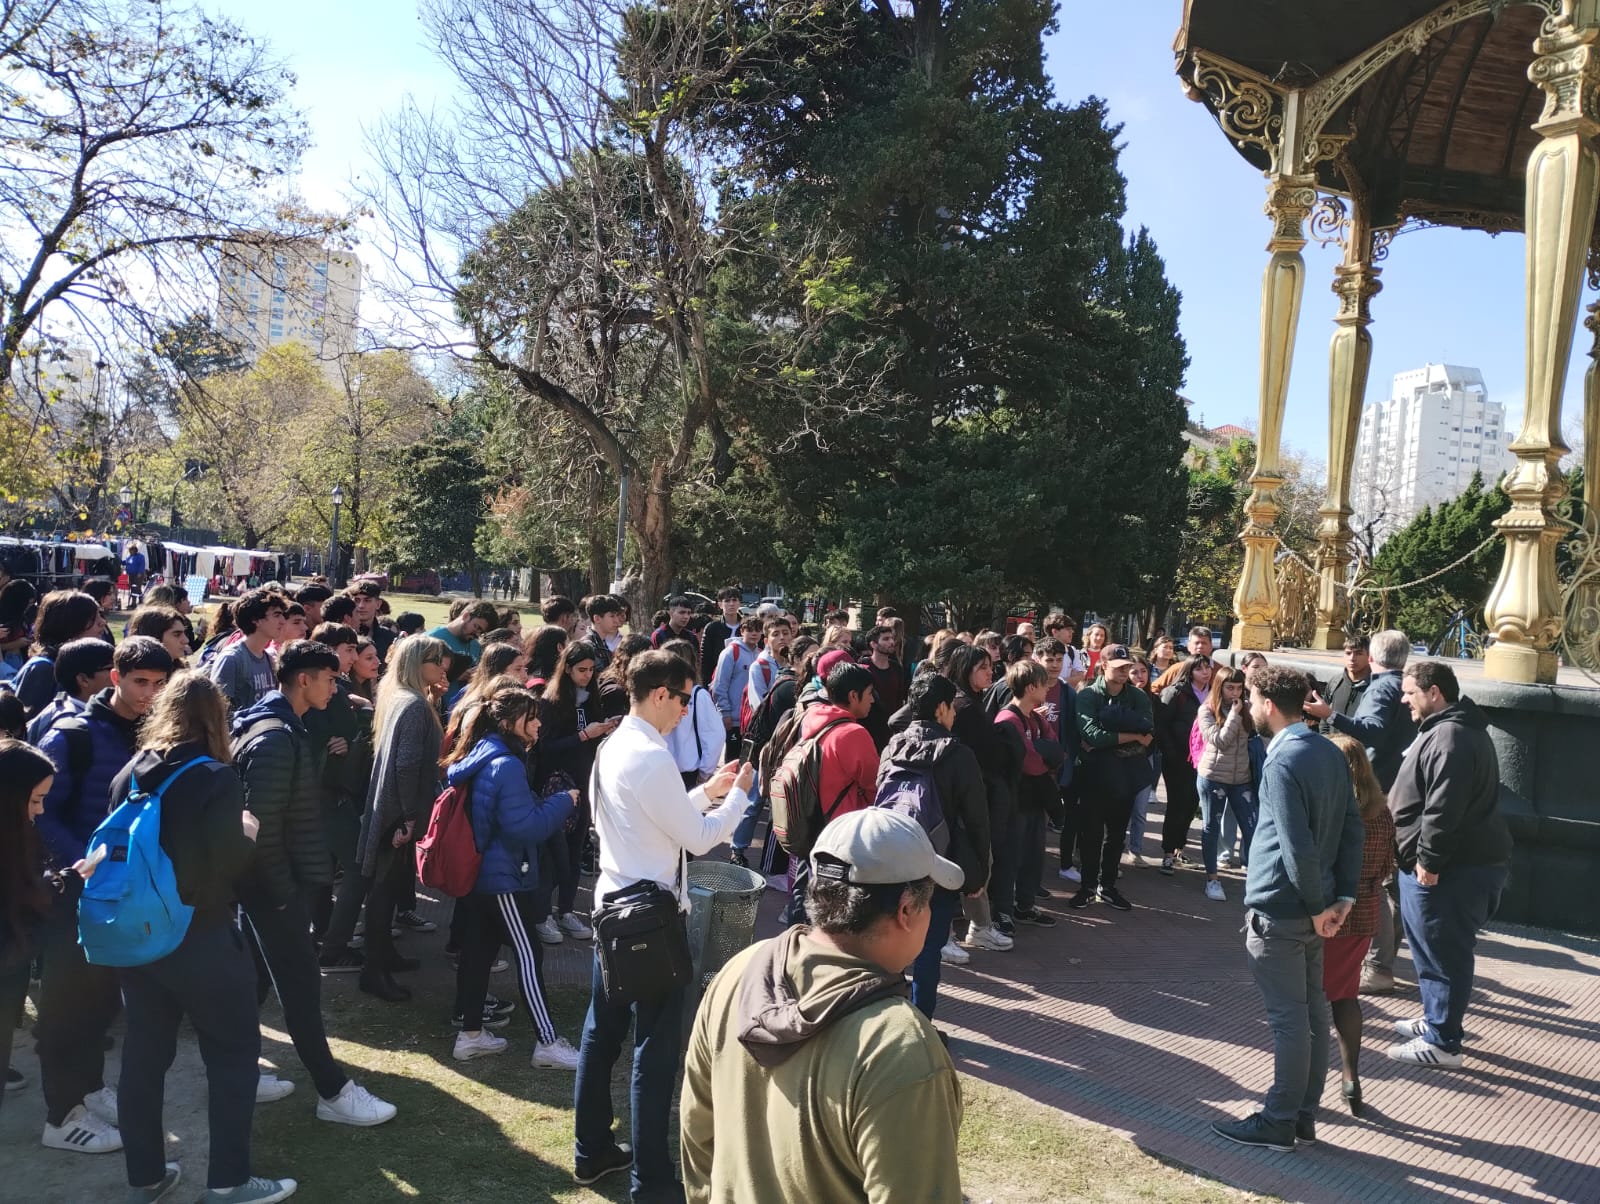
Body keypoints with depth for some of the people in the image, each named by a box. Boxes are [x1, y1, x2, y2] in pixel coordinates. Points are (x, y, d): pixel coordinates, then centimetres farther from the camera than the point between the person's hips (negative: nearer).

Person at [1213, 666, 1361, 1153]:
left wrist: (1316, 905, -13)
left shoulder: (1284, 761, -21)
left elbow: (1298, 846, -24)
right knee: (1313, 1010, 15)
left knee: (1288, 1018, 1)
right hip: (1313, 905, 9)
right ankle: (1304, 1116, 27)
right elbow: (1352, 828, 9)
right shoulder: (1331, 753, 7)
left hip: (1280, 910, -9)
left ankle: (1278, 1123, 13)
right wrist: (1343, 896, 6)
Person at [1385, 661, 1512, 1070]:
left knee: (1442, 955, -2)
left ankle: (1441, 1043, 7)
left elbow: (1443, 809, -26)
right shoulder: (1448, 729, 16)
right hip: (1461, 862, 11)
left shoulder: (1450, 737, -21)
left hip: (1450, 869, -11)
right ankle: (1435, 1019, 34)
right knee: (1433, 951, 21)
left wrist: (1429, 860, -22)